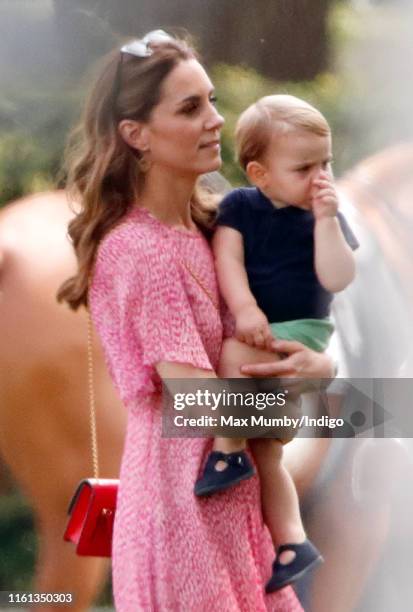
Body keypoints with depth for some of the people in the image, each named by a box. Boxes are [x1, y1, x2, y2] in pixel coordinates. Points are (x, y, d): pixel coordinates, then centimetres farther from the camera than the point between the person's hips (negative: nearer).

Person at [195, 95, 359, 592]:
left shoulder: (326, 217, -5)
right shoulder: (240, 206, -1)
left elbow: (337, 279, -17)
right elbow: (227, 260, -12)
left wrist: (326, 218, -21)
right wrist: (244, 310, -26)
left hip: (302, 330, -4)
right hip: (254, 330, 4)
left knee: (233, 358, -34)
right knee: (266, 451, 9)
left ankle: (228, 453, -19)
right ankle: (291, 544, 17)